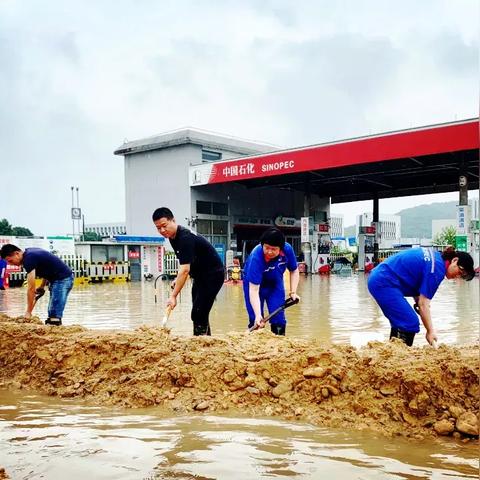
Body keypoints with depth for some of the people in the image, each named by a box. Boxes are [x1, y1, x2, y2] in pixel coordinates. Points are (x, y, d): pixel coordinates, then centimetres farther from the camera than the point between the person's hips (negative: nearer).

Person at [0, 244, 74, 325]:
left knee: (55, 316, -14)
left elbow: (31, 288, -19)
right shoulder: (29, 252, 9)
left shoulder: (28, 259, -19)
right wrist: (42, 286, 14)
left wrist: (28, 312, -15)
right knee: (52, 313, 11)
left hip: (62, 279, -10)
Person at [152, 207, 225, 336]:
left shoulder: (185, 238, -26)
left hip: (213, 275, -10)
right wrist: (178, 279, 2)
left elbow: (185, 270, -33)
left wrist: (173, 296, -35)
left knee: (198, 314, -15)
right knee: (200, 313, 13)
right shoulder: (173, 237, 3)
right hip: (200, 276, 10)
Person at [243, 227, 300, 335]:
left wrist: (293, 292, -14)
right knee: (256, 321, -6)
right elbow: (254, 290, -38)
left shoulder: (287, 249, -26)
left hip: (275, 282, 4)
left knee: (279, 319, 1)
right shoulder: (256, 257, -37)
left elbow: (294, 271, -4)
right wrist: (258, 315, -46)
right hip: (253, 282, -3)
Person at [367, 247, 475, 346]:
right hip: (385, 283, -11)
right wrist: (430, 331, -11)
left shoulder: (435, 256, 13)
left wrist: (417, 300, 3)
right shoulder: (437, 269, -16)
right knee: (410, 324, -11)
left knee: (399, 323, 17)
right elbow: (423, 304, -16)